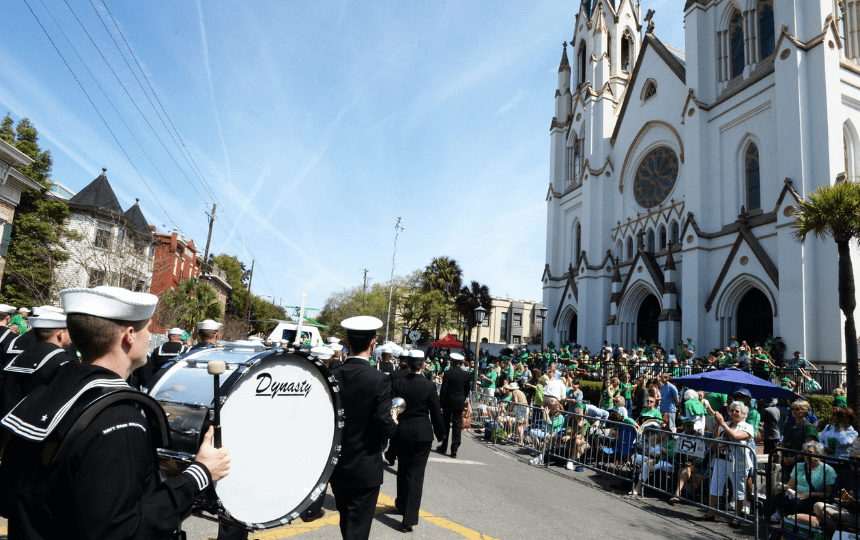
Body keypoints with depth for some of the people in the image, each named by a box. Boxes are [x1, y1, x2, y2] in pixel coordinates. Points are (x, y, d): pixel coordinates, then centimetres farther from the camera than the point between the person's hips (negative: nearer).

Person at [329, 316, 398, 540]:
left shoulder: (331, 375, -7)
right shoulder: (379, 380, -19)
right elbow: (385, 426, -20)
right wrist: (393, 423, 1)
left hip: (336, 466, 5)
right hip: (365, 468, -4)